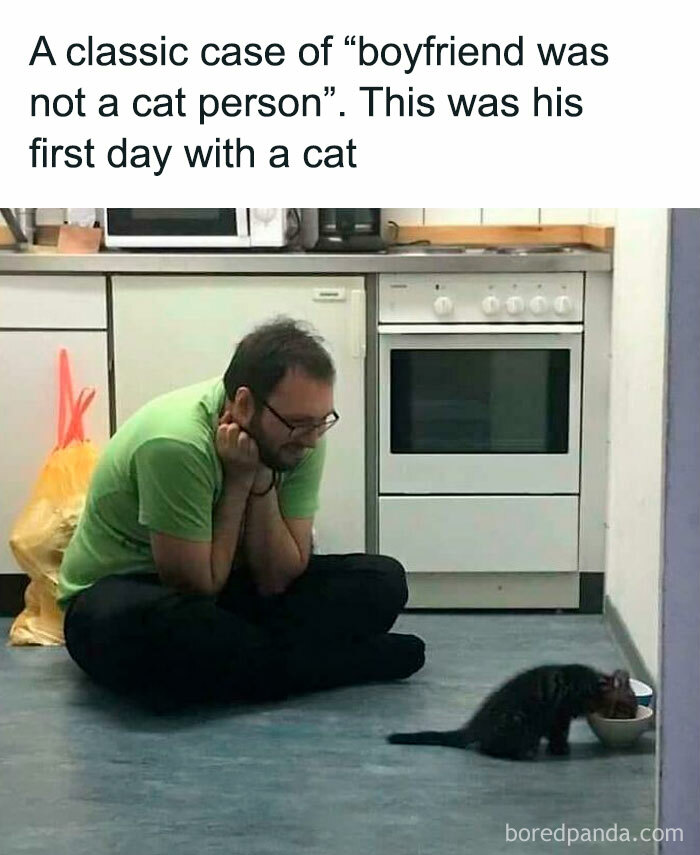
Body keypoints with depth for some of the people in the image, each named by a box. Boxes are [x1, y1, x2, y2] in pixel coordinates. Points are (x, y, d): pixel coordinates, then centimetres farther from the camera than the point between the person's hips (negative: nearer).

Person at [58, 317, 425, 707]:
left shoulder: (299, 438, -13)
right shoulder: (177, 444, -31)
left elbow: (277, 581, -13)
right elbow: (195, 587, -24)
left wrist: (261, 479, -25)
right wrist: (239, 481, -24)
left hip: (223, 583, 5)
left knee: (382, 581, -10)